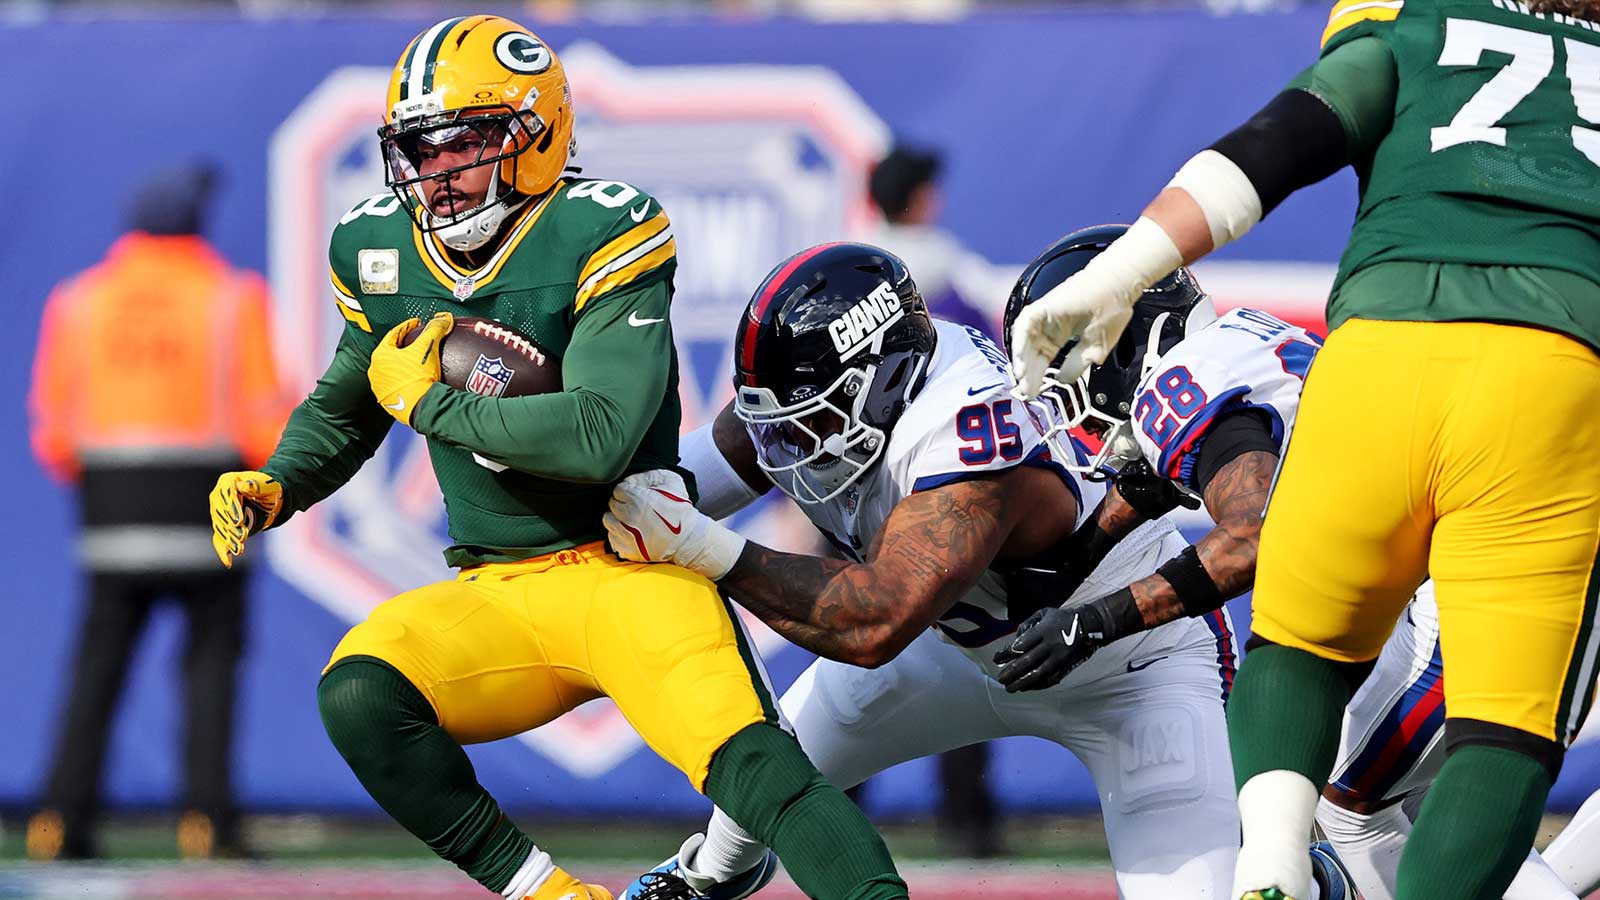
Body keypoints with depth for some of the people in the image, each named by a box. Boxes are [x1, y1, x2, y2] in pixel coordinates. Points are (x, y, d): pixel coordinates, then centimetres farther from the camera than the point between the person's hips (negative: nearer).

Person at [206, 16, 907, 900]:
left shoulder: (601, 238, -14)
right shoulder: (381, 253, 7)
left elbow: (597, 438, -26)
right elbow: (342, 411, 26)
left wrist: (426, 401, -16)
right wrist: (273, 487, 5)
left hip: (629, 572, -5)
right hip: (498, 596, 5)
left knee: (750, 763, -28)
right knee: (358, 694, -23)